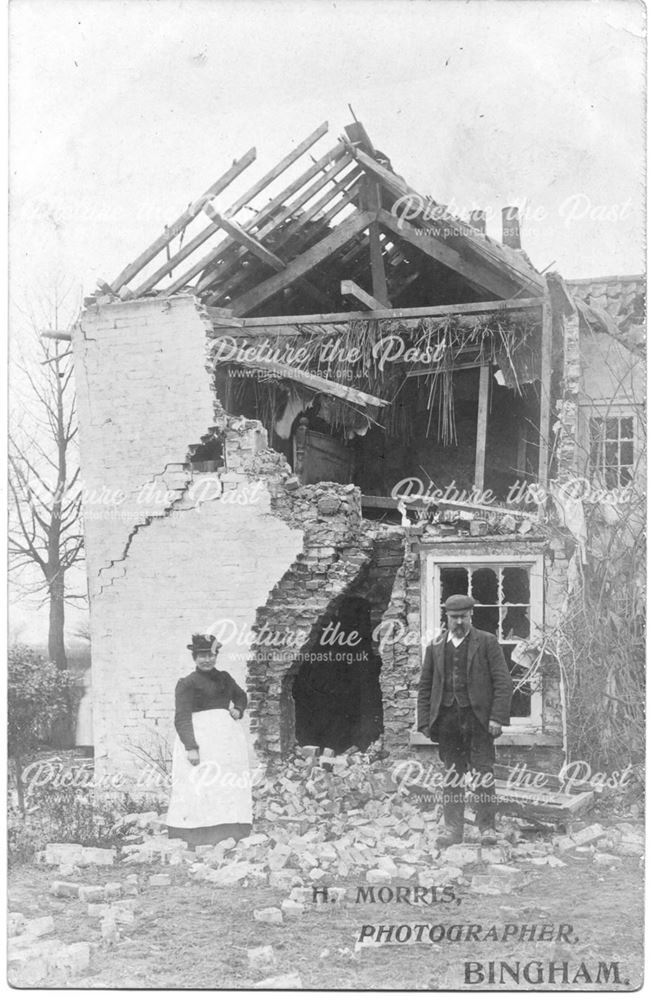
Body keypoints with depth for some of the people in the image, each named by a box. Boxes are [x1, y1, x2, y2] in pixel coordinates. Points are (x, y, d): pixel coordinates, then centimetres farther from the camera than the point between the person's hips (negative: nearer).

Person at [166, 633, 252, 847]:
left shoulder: (224, 678, 15)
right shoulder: (186, 683, -2)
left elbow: (241, 695, 33)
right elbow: (182, 718, -9)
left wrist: (238, 709, 10)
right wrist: (190, 747, -21)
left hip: (228, 736, 6)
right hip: (200, 738, -6)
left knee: (230, 787, 2)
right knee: (199, 787, -12)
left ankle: (228, 835, 6)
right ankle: (195, 841, -12)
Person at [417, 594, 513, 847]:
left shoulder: (487, 642, 4)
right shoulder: (435, 647, 13)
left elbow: (503, 682, -1)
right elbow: (425, 687, 14)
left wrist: (497, 717, -10)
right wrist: (425, 722, 6)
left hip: (478, 717, -3)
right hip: (447, 719, 3)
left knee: (483, 772, -4)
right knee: (451, 775, 5)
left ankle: (487, 827, 2)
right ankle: (452, 828, 10)